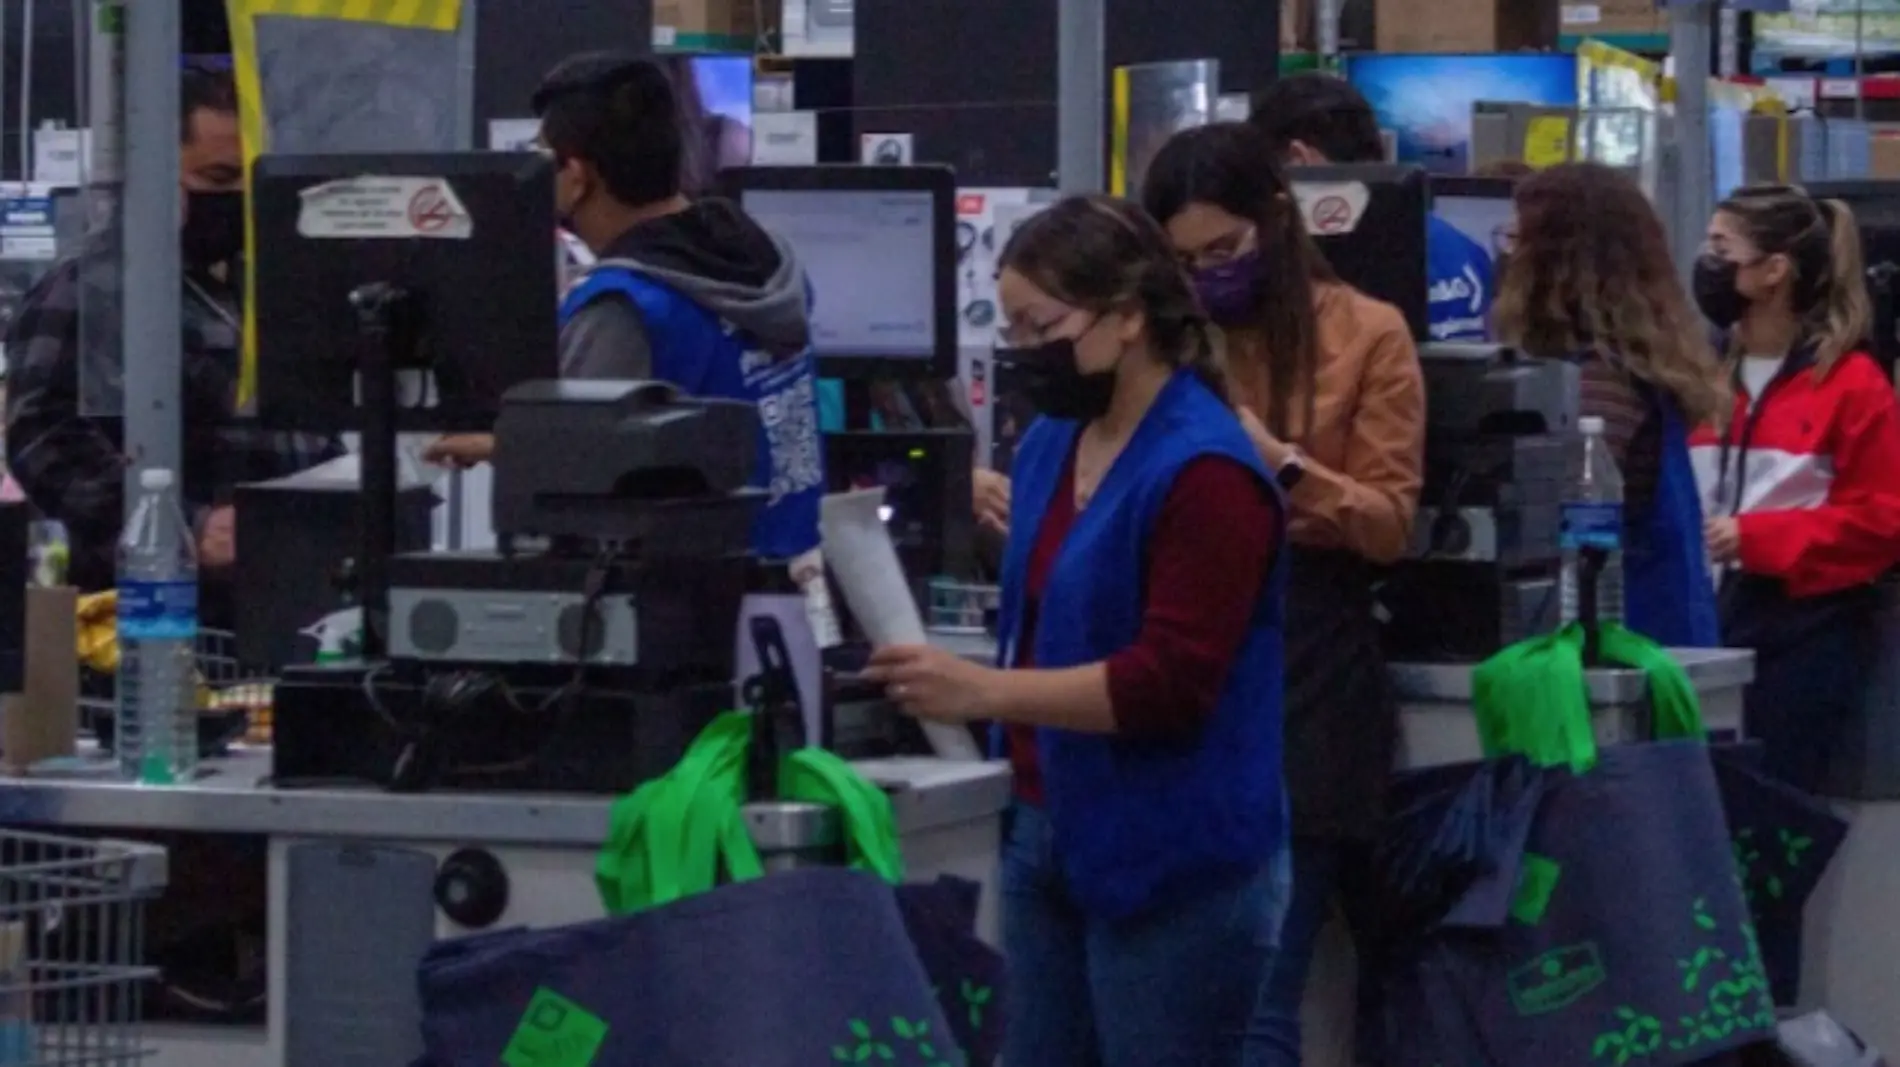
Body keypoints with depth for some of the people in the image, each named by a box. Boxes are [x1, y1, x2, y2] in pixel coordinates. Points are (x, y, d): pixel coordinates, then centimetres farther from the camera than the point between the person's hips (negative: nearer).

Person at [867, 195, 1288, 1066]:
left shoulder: (1205, 472, -17)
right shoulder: (1052, 444, 10)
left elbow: (1167, 684, -23)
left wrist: (981, 691, -25)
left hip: (1172, 862, -8)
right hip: (1047, 832, 8)